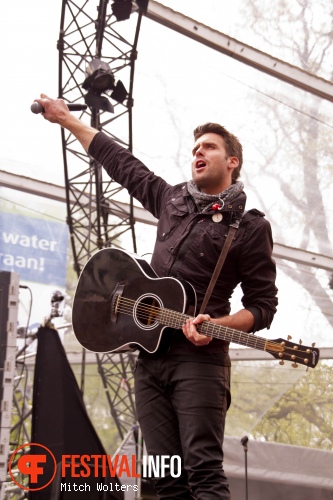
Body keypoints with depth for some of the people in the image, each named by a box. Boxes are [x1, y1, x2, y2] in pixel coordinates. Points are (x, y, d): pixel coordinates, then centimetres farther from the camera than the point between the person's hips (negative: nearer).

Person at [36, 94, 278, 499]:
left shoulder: (249, 226, 2)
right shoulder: (171, 200, 18)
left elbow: (263, 305, 1)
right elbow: (120, 162, 28)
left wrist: (216, 324, -17)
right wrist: (66, 119, 33)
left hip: (200, 359, -5)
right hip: (150, 354, 5)